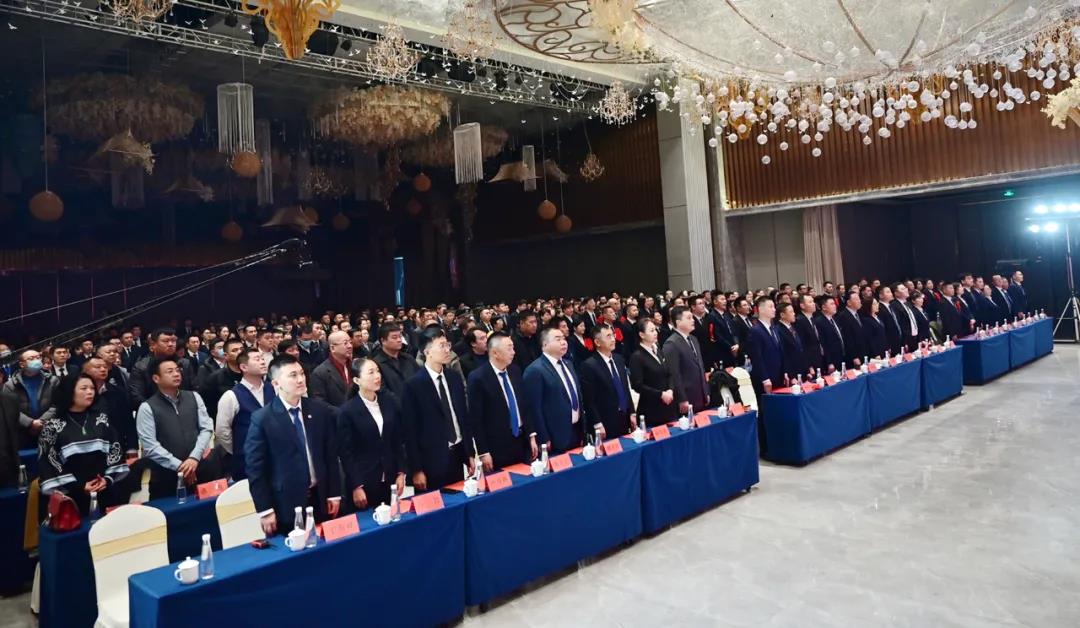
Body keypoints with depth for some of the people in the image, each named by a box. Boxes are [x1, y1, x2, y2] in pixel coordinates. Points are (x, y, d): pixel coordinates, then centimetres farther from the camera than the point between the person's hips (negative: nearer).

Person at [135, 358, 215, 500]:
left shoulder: (194, 397, 6)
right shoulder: (147, 408, -4)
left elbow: (207, 428, 2)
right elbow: (150, 446, -10)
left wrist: (194, 458, -11)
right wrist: (179, 466, -13)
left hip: (197, 473, 3)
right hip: (165, 478, -3)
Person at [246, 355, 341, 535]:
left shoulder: (321, 411, 2)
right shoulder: (262, 419, -9)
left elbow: (331, 455, 7)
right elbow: (255, 468, -8)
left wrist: (334, 494, 5)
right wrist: (265, 510, -9)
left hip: (320, 500, 3)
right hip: (285, 505, -3)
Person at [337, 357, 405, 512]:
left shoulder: (389, 401, 3)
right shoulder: (348, 410, -11)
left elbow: (399, 439, 8)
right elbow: (345, 452, -9)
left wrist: (401, 473, 4)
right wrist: (356, 486, -11)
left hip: (390, 481, 4)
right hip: (363, 484, -4)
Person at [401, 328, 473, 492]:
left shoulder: (455, 377, 6)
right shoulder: (413, 385, -12)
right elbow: (410, 430, -10)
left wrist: (469, 454, 11)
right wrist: (416, 470, -10)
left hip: (458, 455, 5)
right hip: (432, 460, -5)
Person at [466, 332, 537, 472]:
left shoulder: (515, 371, 5)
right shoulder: (478, 377, -14)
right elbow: (475, 419, -12)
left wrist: (532, 436, 8)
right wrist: (483, 452, -12)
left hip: (522, 443, 6)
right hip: (497, 448, -5)